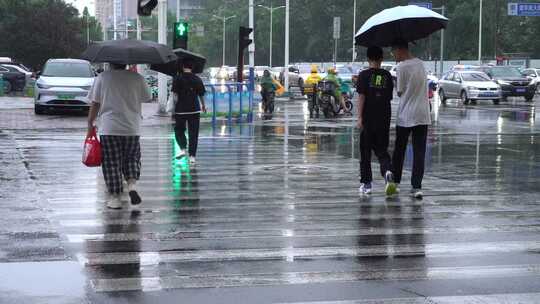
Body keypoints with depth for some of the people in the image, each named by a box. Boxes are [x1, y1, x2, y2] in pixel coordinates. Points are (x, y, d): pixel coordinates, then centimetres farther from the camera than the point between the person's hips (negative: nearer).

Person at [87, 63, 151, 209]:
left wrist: (90, 123, 6)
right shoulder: (137, 78, -1)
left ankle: (115, 197, 6)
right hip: (132, 128, 1)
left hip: (109, 128, -1)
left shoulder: (102, 78, -2)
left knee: (111, 163, 6)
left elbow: (95, 104, -3)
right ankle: (132, 184, -6)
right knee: (132, 158, 18)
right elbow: (147, 98, 11)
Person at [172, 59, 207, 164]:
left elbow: (175, 94, -10)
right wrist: (203, 106, 26)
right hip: (194, 110, 2)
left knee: (179, 130, 15)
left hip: (180, 109, -2)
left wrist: (175, 106, -2)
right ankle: (192, 156, 5)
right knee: (193, 133, 6)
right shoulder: (197, 79, 3)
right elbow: (201, 95, 10)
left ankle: (183, 149, -5)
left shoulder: (178, 79, -5)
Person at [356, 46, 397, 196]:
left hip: (368, 119, -3)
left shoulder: (364, 75, -4)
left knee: (365, 152, 7)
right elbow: (390, 97, 12)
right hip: (384, 119, 3)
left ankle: (366, 184, 10)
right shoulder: (387, 75, 6)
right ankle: (388, 172, -21)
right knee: (381, 150, 8)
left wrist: (359, 117, -11)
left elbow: (361, 97, -11)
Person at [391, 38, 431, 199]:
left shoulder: (402, 67, -12)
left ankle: (395, 181, 21)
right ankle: (416, 186, -5)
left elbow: (400, 92, -6)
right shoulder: (421, 63, 9)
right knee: (419, 152, 1)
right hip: (422, 115, 5)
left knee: (399, 150, 11)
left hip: (405, 116, -5)